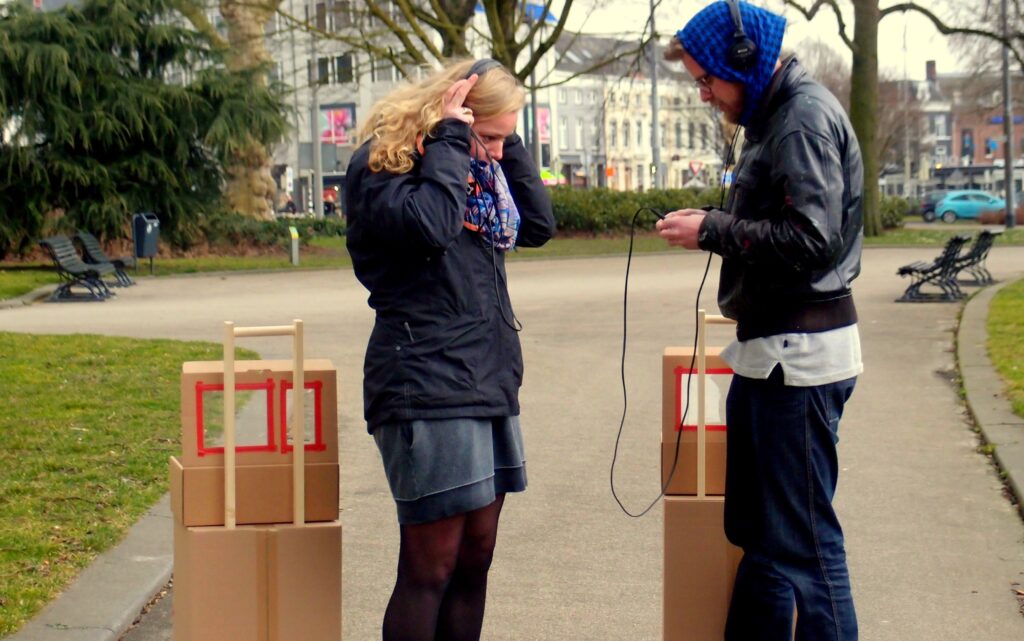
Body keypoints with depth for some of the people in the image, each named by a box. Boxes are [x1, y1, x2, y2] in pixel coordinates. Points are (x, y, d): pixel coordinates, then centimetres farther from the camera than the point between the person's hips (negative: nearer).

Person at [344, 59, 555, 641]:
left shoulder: (478, 164, 17)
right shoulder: (382, 162, -7)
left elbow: (539, 225, 13)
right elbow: (429, 227, -25)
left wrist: (510, 145, 8)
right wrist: (449, 140, -14)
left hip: (490, 378, 8)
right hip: (427, 385, -8)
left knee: (475, 557, 11)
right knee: (430, 567, -5)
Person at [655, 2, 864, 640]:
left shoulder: (807, 115, -14)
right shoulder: (776, 114, 16)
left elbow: (812, 239, -22)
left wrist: (713, 230, -14)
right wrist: (715, 226, 6)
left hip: (801, 354, -10)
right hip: (769, 350, 10)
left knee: (803, 537, -4)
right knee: (754, 527, 17)